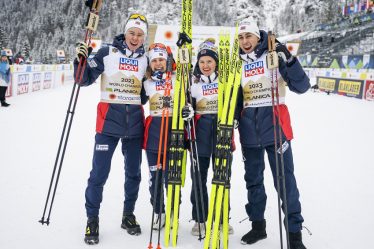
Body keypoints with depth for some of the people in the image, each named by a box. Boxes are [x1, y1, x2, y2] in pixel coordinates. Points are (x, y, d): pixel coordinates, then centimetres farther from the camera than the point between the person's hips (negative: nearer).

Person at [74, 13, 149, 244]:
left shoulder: (145, 59, 8)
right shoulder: (107, 53, -1)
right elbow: (86, 79, -2)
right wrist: (81, 60, -17)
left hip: (135, 121, 3)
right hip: (109, 119, -3)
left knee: (133, 172, 11)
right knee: (100, 172, -4)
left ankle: (128, 215, 28)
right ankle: (92, 219, 14)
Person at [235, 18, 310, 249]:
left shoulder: (274, 57, -2)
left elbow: (302, 87, -9)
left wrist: (289, 61, -21)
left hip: (275, 125, -4)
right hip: (249, 130, 4)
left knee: (285, 180, -3)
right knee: (253, 179, 13)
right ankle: (258, 224, 29)